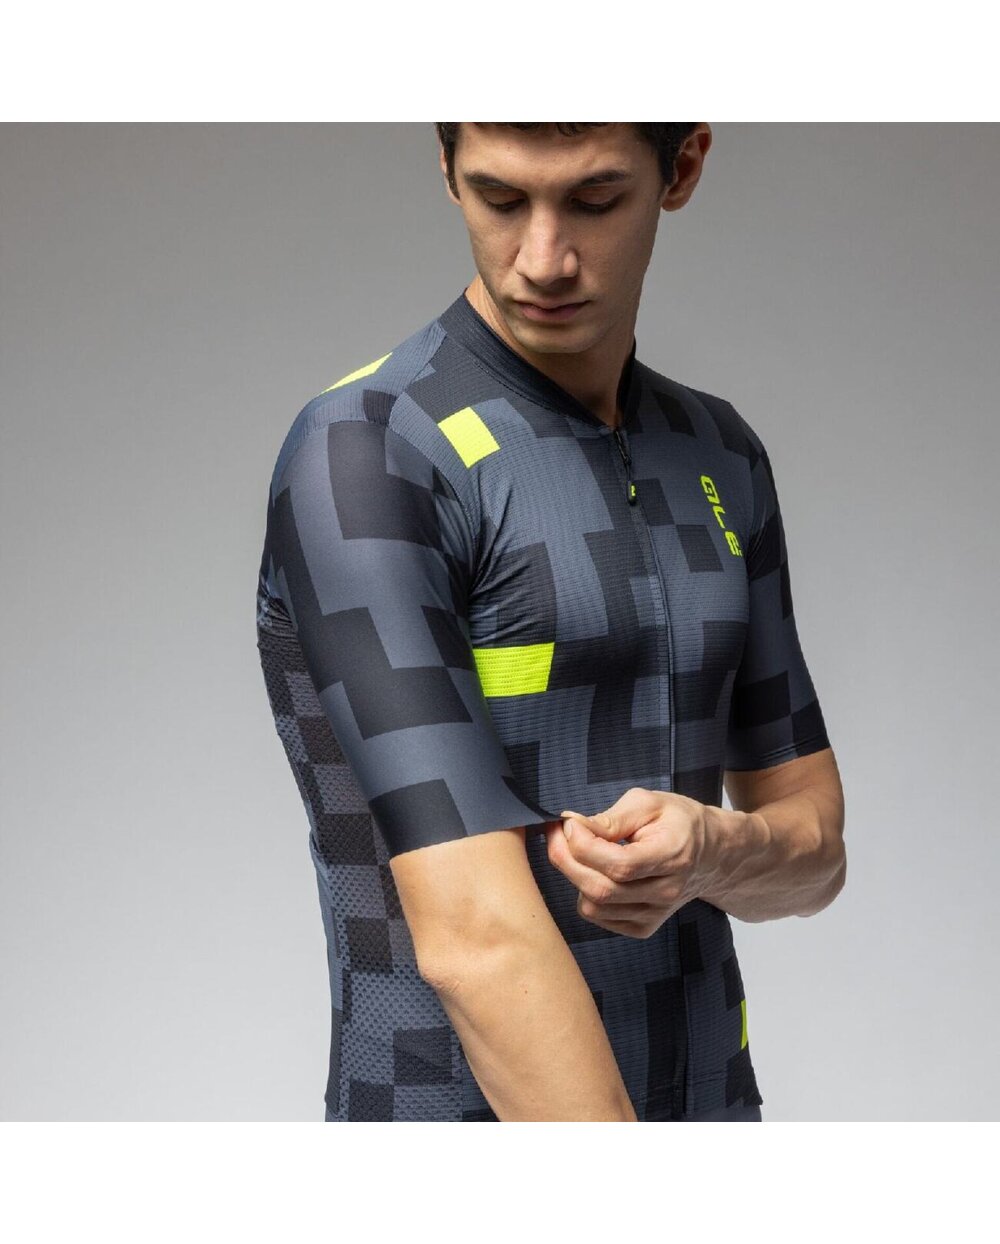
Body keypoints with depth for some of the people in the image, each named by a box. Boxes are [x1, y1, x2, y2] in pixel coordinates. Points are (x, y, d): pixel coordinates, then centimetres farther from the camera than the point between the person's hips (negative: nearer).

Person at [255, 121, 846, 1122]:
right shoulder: (360, 459, -16)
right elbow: (472, 936, -25)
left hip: (710, 1100, 7)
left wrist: (713, 851, -13)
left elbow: (812, 849, 10)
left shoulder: (722, 459, 8)